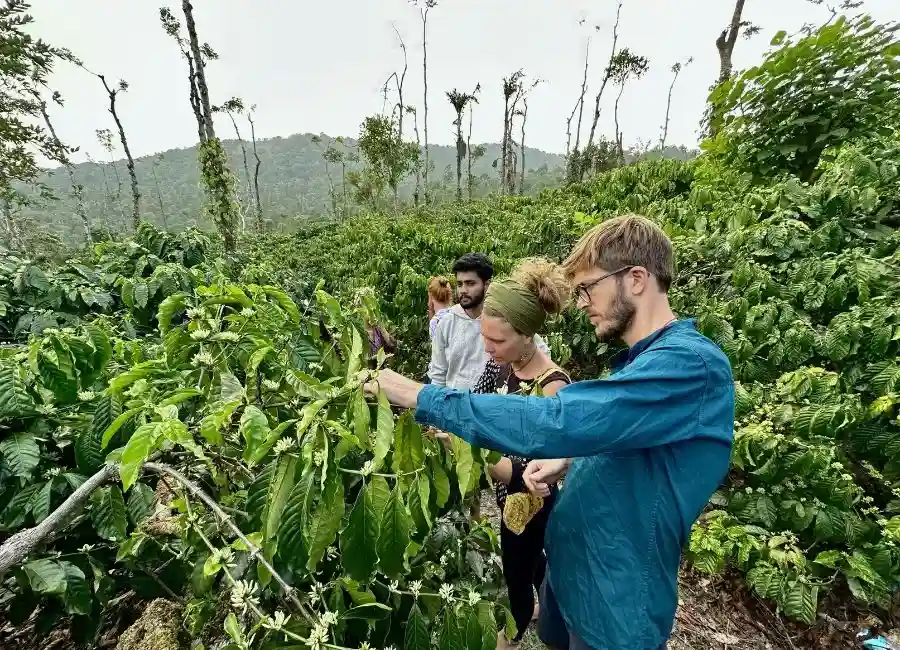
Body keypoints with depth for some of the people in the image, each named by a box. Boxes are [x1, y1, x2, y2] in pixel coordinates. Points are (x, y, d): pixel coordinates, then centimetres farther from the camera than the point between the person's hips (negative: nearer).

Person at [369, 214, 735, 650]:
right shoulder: (644, 360, 4)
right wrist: (568, 461, -5)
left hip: (615, 600, -7)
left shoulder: (692, 364, -27)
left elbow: (555, 421, -37)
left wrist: (422, 397, -29)